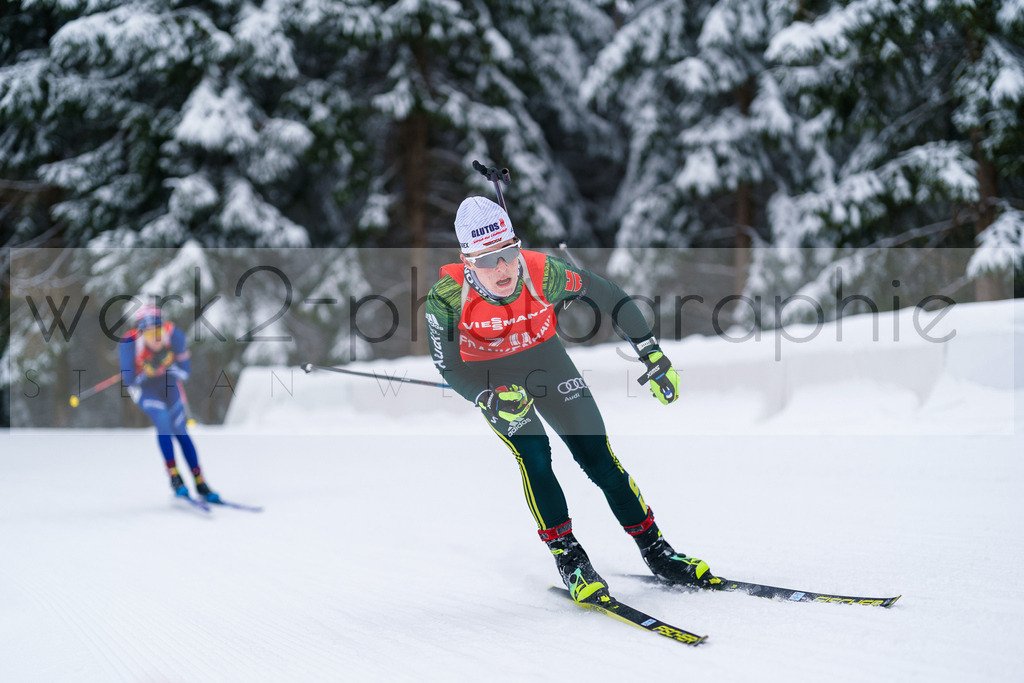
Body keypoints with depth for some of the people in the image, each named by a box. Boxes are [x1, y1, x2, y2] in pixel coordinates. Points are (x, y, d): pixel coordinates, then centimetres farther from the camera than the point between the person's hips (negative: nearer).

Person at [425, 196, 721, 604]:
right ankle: (568, 557, -7)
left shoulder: (542, 272, -31)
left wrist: (652, 355, -16)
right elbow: (448, 366, -23)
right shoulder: (448, 295, -32)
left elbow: (610, 296, -17)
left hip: (544, 359, 1)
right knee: (532, 452, -22)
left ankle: (655, 552, 7)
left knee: (597, 454, -5)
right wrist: (490, 400, -40)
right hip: (488, 377, -1)